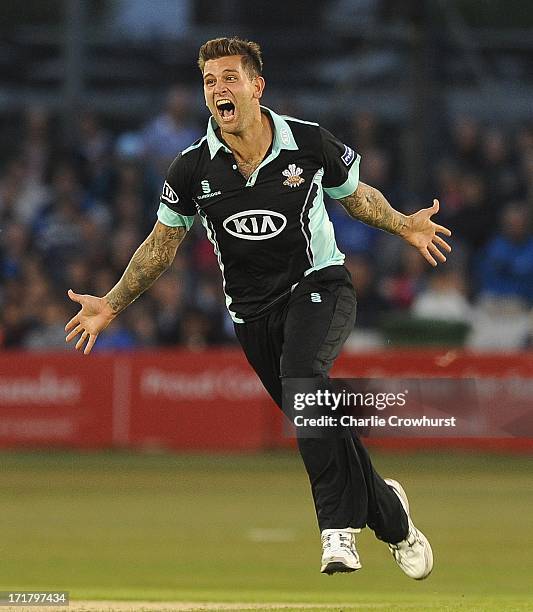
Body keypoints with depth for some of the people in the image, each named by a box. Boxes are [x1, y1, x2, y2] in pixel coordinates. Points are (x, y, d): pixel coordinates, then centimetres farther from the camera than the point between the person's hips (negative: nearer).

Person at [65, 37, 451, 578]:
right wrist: (112, 304, 6)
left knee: (302, 373, -33)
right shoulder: (193, 169, -4)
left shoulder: (309, 143, -8)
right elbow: (161, 244, 10)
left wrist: (403, 225, 1)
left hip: (320, 285, -3)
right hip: (254, 313, 3)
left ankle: (341, 525, -30)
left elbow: (355, 195, 12)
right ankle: (390, 516, 27)